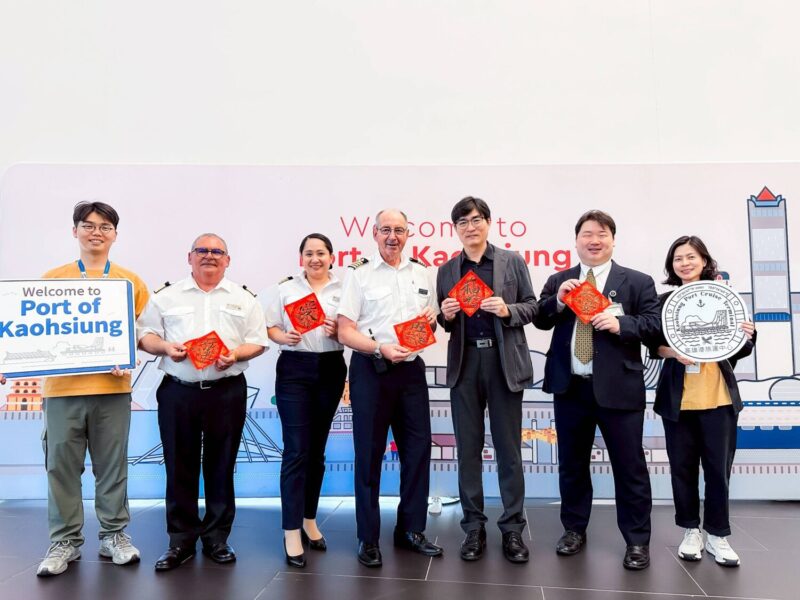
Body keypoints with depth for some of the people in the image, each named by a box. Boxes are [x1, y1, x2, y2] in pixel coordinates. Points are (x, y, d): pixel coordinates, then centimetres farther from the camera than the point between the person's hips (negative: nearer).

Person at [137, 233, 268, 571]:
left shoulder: (243, 299, 8)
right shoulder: (166, 296, 10)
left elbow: (258, 342, 4)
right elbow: (145, 335, 8)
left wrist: (235, 355, -14)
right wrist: (165, 347, -12)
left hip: (227, 392, 0)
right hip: (177, 391, 1)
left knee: (221, 466, 7)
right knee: (179, 466, 6)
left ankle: (217, 539, 21)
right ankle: (181, 540, 20)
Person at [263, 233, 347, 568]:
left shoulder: (343, 290, 7)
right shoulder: (284, 289, 5)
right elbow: (269, 327, 3)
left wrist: (339, 331, -14)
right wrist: (284, 337, -17)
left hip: (330, 369, 2)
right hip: (294, 369, -2)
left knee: (317, 449, 13)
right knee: (296, 450, -5)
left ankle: (309, 519, 28)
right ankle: (291, 532, 3)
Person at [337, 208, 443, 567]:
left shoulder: (421, 274, 12)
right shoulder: (360, 274, -1)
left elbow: (431, 323, 20)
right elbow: (345, 332, -7)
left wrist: (431, 320, -3)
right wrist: (381, 349, -21)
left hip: (411, 369, 4)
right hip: (370, 370, -4)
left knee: (418, 448, 8)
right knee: (369, 453, 4)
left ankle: (411, 530, 26)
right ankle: (368, 538, 18)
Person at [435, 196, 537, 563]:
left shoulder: (512, 261, 5)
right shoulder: (447, 270, 11)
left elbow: (531, 306, 5)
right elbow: (443, 323, 13)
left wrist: (507, 310, -14)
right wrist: (446, 315, -9)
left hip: (504, 361, -2)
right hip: (465, 363, 2)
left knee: (508, 449, 6)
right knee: (468, 449, 7)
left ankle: (512, 529, 18)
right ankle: (473, 527, 20)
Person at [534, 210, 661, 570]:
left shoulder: (638, 282, 1)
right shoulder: (558, 281, 9)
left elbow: (655, 324, -5)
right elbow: (540, 321, 7)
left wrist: (620, 323, -20)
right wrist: (557, 300, -11)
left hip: (618, 388, -3)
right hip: (569, 387, 3)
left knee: (629, 466, 6)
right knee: (571, 464, 15)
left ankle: (637, 541, 23)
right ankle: (574, 530, 32)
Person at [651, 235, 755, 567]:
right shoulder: (665, 300, 2)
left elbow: (739, 351, 8)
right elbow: (654, 346, 3)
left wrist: (748, 336, -13)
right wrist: (673, 353, -17)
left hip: (719, 397, 0)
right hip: (677, 397, 0)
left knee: (718, 468, 5)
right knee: (683, 467, 7)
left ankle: (717, 535, 21)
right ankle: (691, 531, 23)